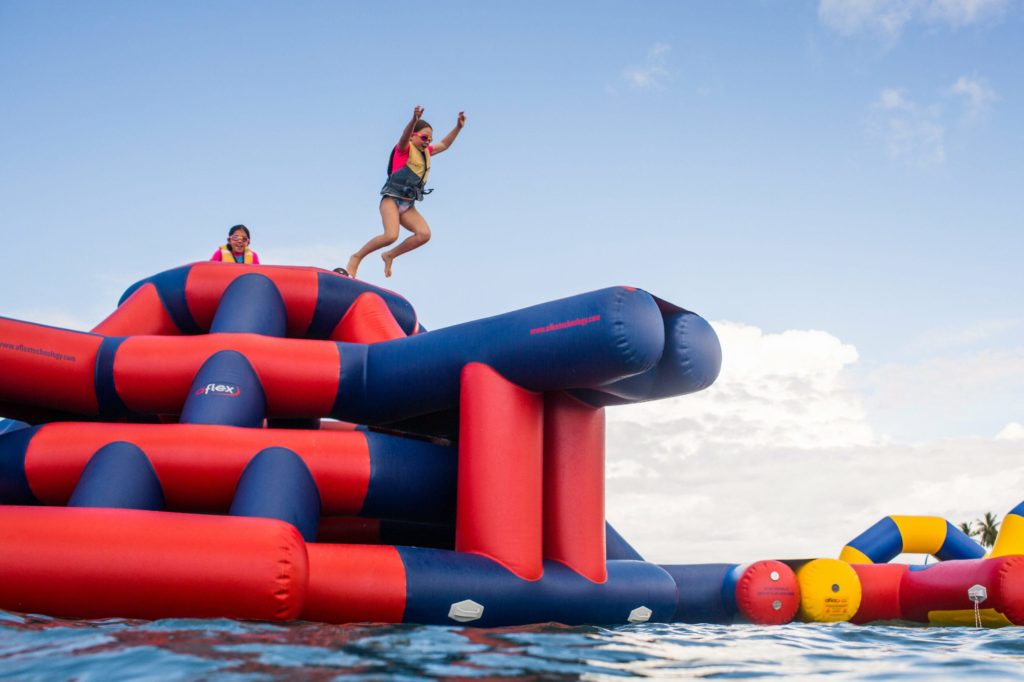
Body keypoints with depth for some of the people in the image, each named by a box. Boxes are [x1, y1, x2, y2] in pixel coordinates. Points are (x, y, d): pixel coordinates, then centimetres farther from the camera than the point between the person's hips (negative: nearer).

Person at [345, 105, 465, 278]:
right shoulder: (404, 148, -2)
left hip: (408, 205, 7)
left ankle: (390, 256, 1)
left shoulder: (426, 152, 20)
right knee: (391, 236, -28)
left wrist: (458, 127, 21)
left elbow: (444, 145, 34)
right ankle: (356, 257, -9)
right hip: (392, 198, -7)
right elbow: (405, 136, -24)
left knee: (424, 234, -16)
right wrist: (414, 120, -46)